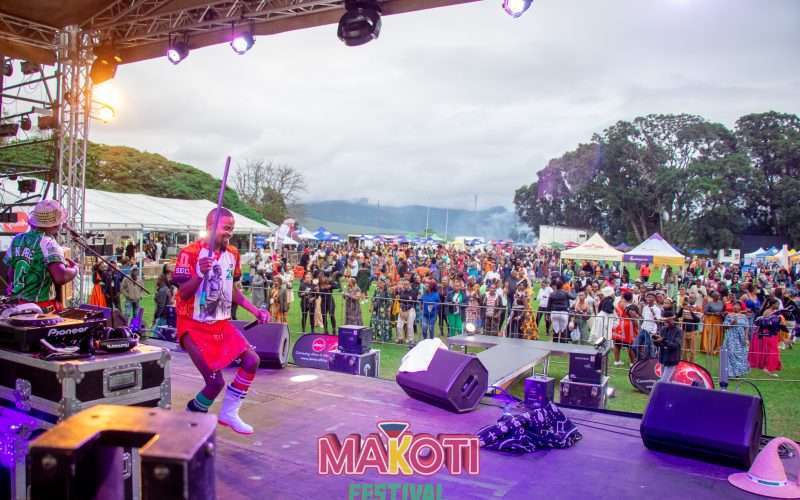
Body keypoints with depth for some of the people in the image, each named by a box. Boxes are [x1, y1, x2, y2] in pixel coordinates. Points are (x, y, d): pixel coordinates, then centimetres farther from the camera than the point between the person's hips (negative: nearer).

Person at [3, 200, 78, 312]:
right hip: (44, 309, -7)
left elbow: (10, 276, 14)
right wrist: (75, 269, -11)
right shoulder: (48, 244, -17)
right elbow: (61, 277, -31)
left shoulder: (17, 240, 5)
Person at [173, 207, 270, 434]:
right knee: (216, 381, -11)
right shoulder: (191, 252, -14)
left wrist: (255, 310, 8)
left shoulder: (232, 254, 6)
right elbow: (183, 293, -17)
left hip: (221, 323, 7)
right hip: (194, 326, -6)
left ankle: (228, 413, 12)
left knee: (252, 360, -6)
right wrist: (201, 274, -34)